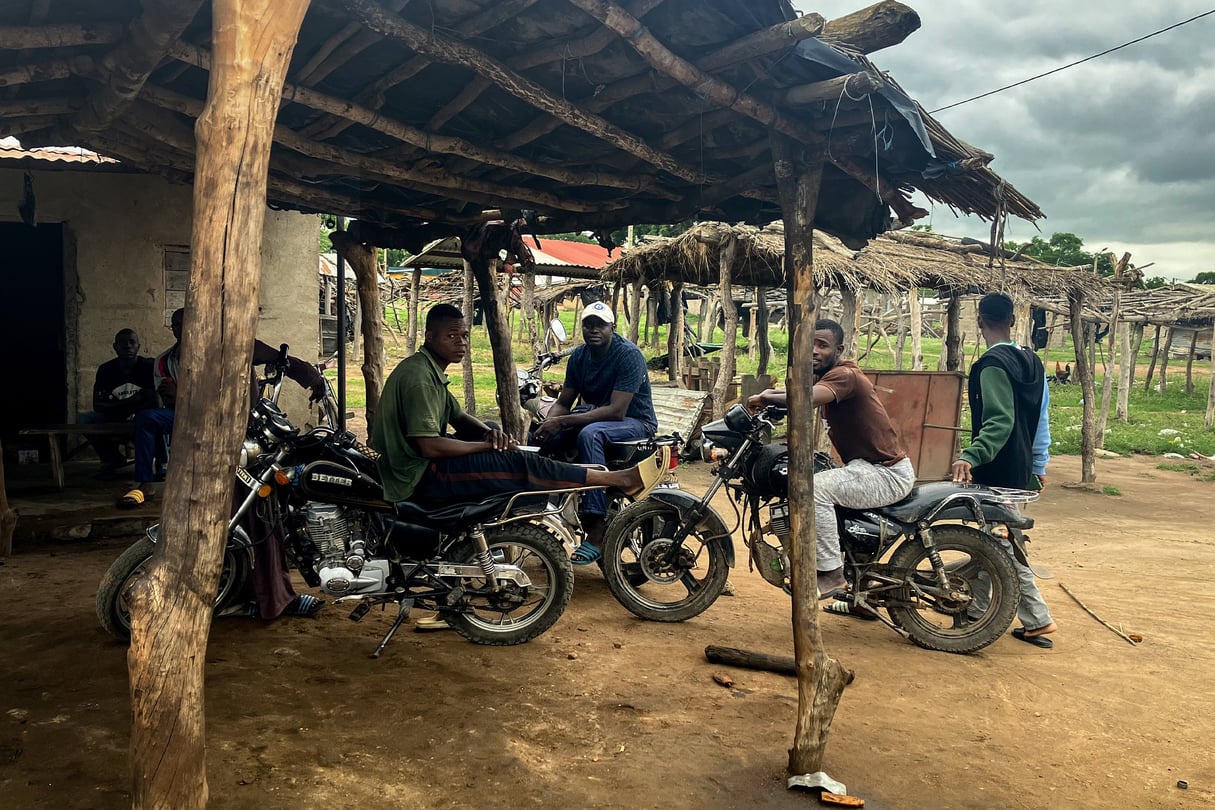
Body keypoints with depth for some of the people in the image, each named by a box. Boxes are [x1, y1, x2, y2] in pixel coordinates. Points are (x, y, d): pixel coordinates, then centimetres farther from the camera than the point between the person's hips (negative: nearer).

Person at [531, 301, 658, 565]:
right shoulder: (579, 356, 3)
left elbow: (616, 411, -28)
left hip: (635, 422, -7)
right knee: (541, 437, -10)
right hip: (595, 417, 8)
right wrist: (547, 423, -19)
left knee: (589, 434, -38)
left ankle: (597, 529, -39)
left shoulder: (629, 355, -20)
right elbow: (563, 402, 5)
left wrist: (562, 421, -31)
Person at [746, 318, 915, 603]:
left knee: (816, 488, -29)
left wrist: (765, 397, -24)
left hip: (887, 473, -11)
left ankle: (832, 574, -17)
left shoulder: (843, 374, -19)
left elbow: (805, 399, -37)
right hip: (867, 467, 11)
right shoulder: (825, 376, 14)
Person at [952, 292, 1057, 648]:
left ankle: (1037, 618, 7)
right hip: (1022, 471, 9)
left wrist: (971, 457, -38)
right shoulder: (1032, 362, 11)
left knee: (1003, 545, 0)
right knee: (1000, 540, 17)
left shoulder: (992, 365, -16)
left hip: (996, 473, -9)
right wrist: (1039, 466, 22)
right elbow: (1041, 419, 16)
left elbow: (1000, 422, -27)